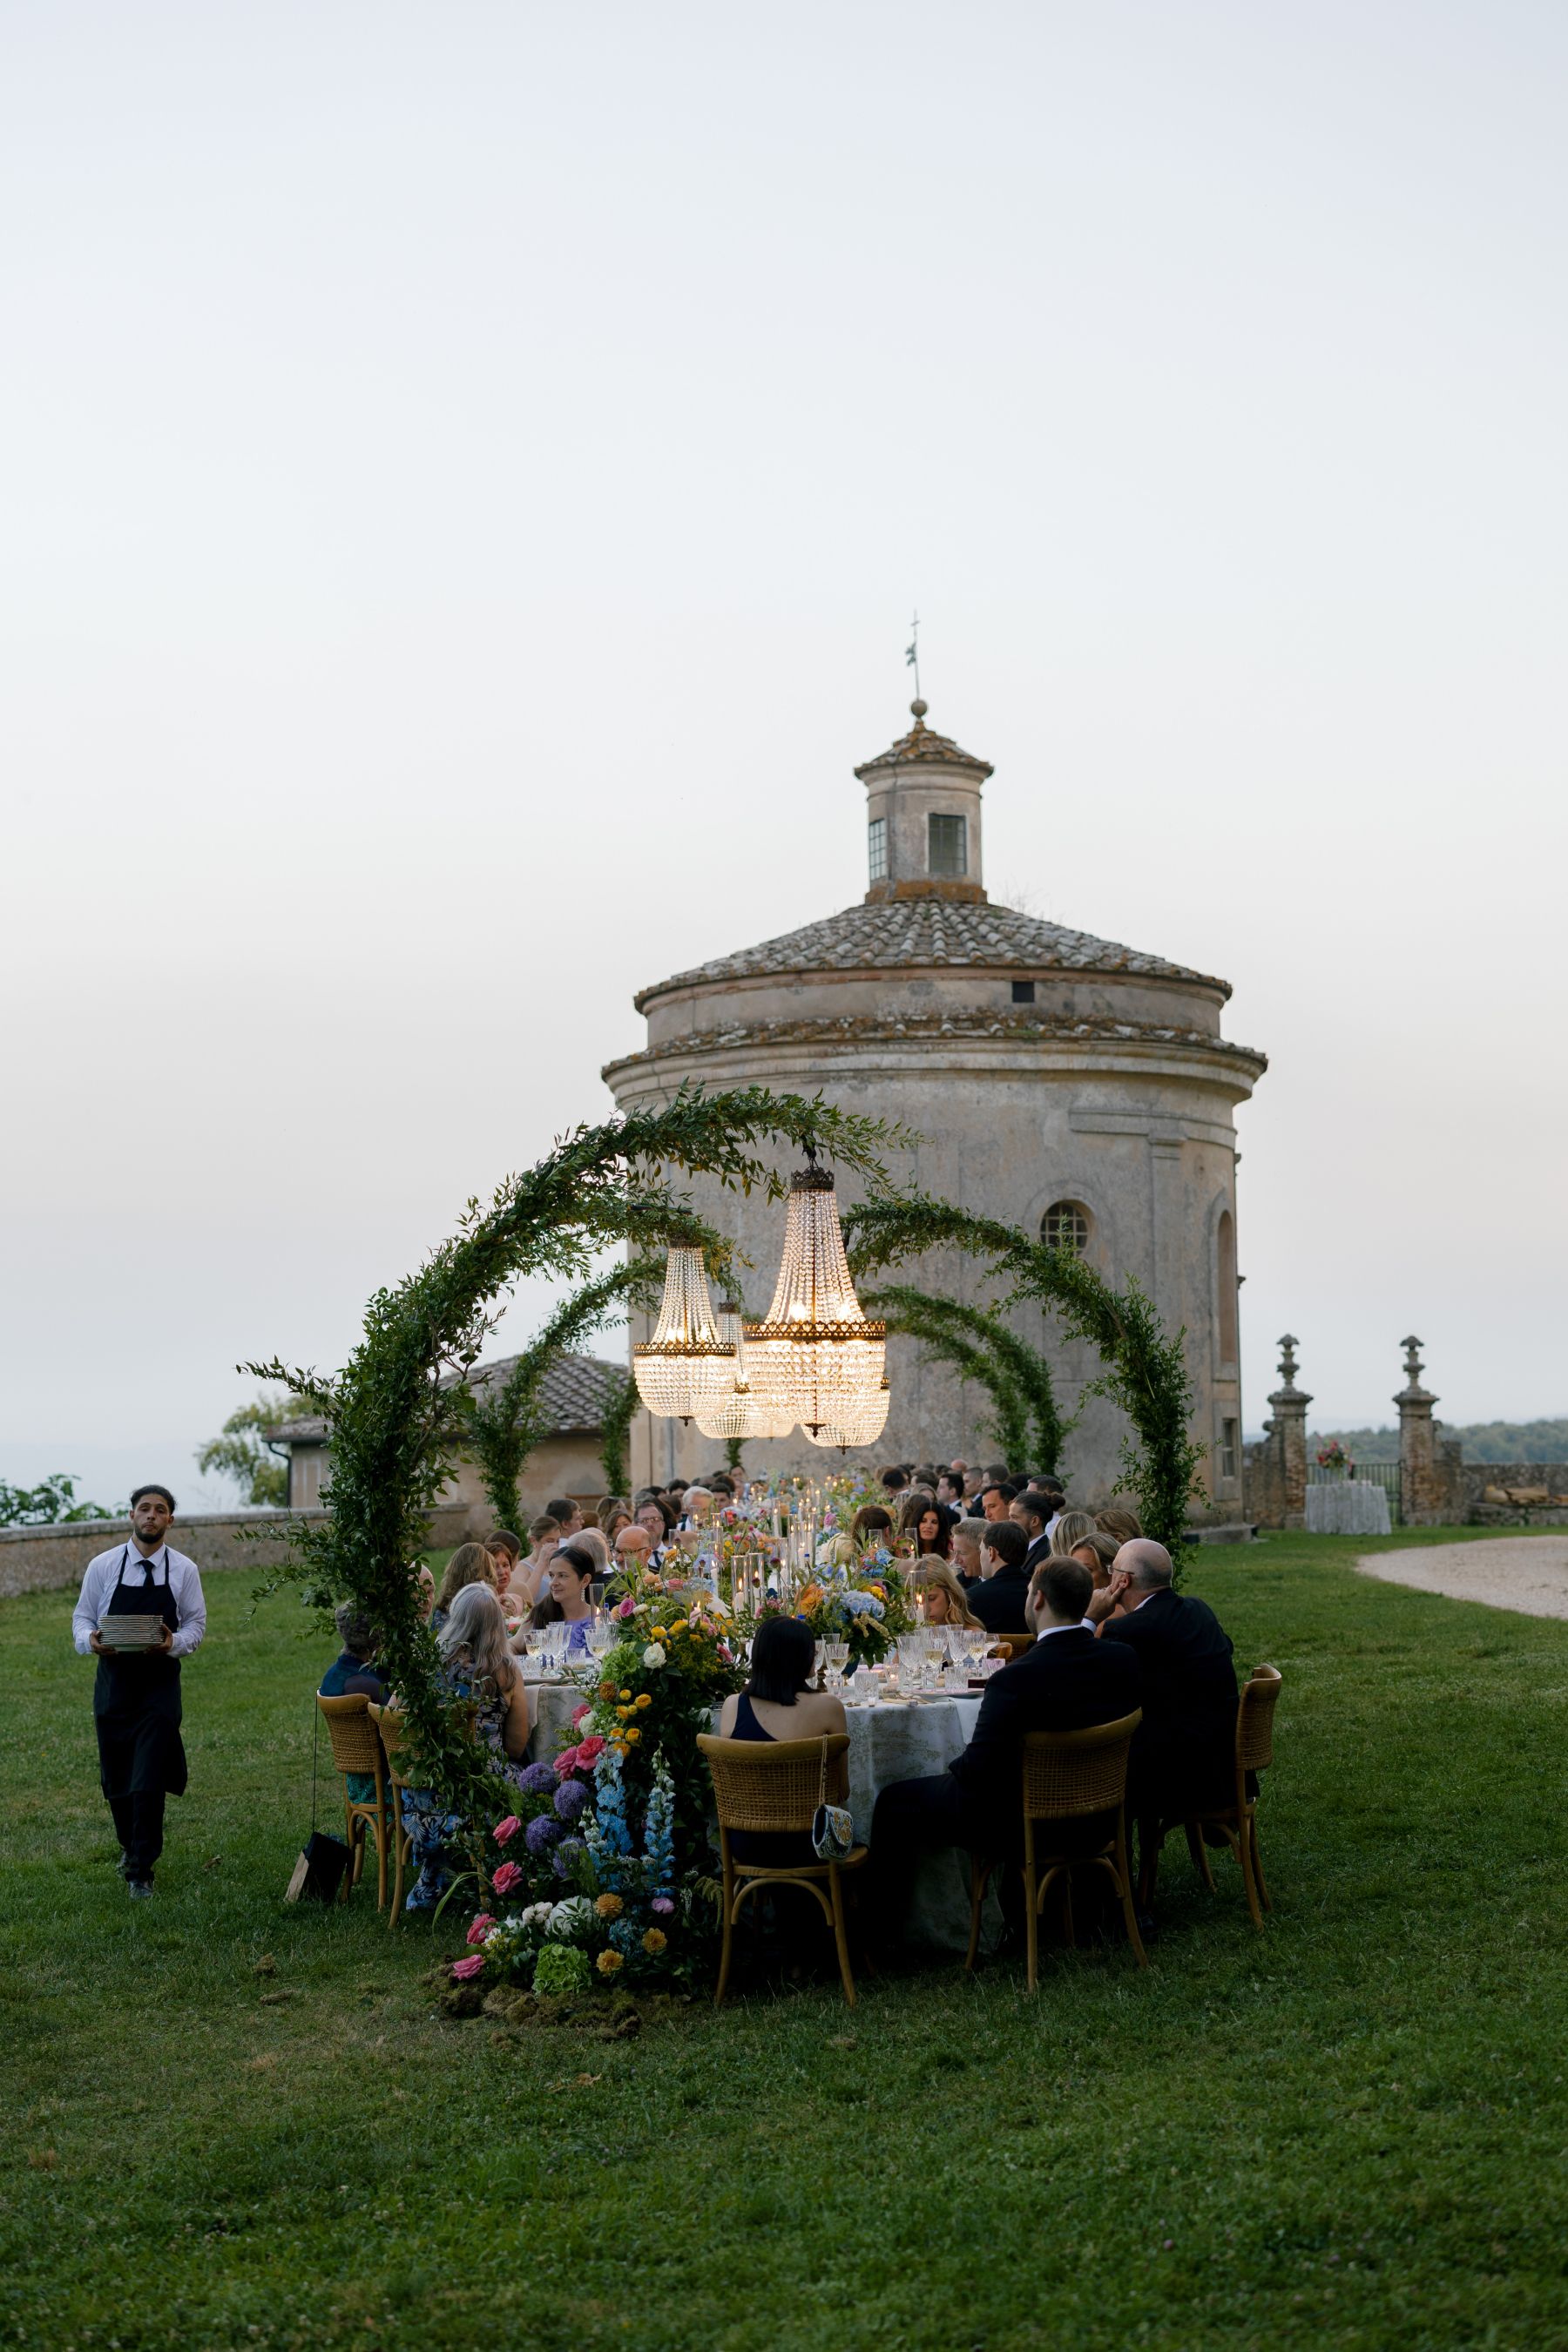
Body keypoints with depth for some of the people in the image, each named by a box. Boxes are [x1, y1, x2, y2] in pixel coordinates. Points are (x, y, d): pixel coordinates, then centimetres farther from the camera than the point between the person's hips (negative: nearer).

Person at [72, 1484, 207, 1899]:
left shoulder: (184, 1570, 0)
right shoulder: (103, 1566, 0)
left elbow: (196, 1622, 4)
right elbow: (82, 1615, 5)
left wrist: (174, 1643, -17)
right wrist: (90, 1640, -17)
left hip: (160, 1682, -1)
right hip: (113, 1681, 1)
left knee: (149, 1782, -9)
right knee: (115, 1779, 12)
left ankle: (140, 1870, 0)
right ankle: (130, 1845, 38)